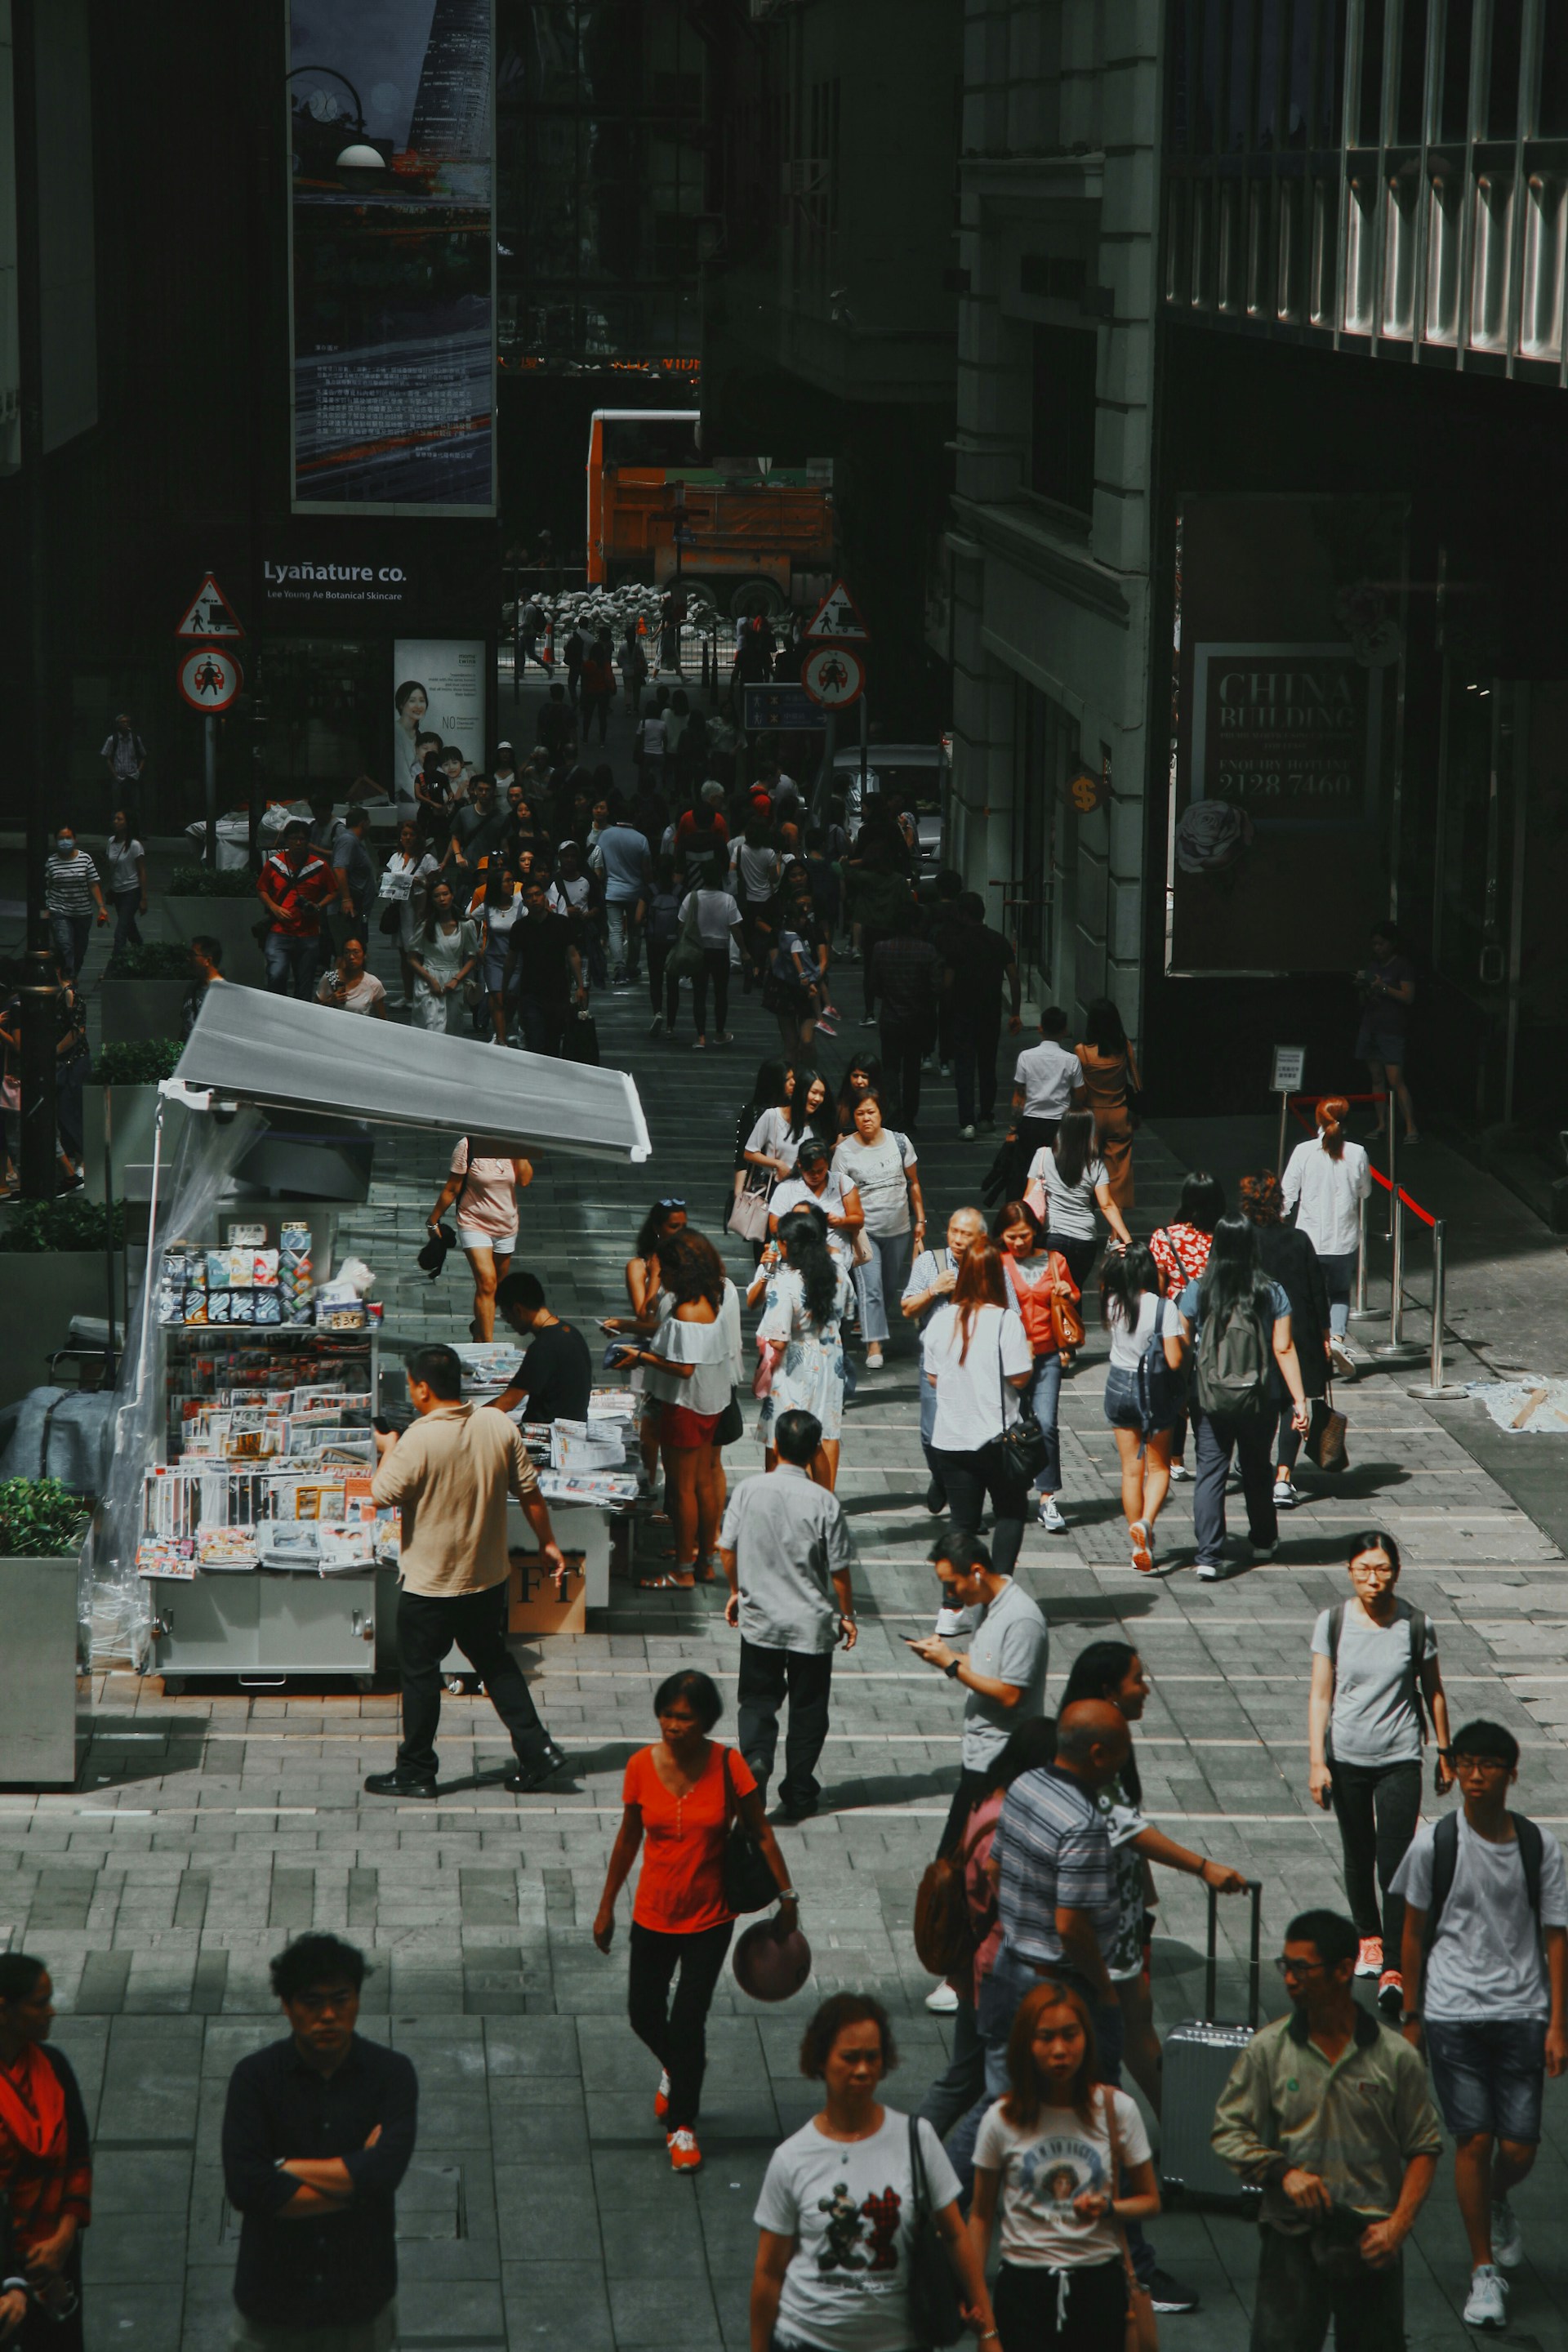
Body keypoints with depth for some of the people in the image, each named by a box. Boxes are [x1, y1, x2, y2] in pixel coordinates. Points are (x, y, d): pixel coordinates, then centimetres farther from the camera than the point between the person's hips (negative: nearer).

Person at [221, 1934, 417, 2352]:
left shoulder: (391, 2073, -6)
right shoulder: (255, 2077, -8)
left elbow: (384, 2172, -20)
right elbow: (243, 2187, -19)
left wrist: (285, 2168, -14)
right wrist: (353, 2181, -16)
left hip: (360, 2298, 1)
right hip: (274, 2294, -1)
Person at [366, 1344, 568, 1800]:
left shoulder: (418, 1440, -22)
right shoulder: (498, 1424, -5)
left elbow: (383, 1493, -12)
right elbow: (528, 1489, 1)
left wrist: (387, 1448, 5)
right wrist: (547, 1542, 12)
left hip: (429, 1583, -6)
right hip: (489, 1576, 6)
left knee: (419, 1673, 9)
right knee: (495, 1661, 20)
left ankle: (415, 1771, 17)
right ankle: (536, 1750, 15)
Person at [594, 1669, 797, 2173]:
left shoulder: (728, 1766, -15)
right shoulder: (642, 1766, -9)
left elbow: (760, 1833, -5)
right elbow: (628, 1838, 4)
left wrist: (786, 1895, -5)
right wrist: (606, 1906, 10)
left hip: (709, 1918, -2)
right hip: (653, 1914, 2)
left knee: (688, 2022, -3)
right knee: (643, 2016, 11)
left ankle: (682, 2126, 17)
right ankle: (675, 2069, 46)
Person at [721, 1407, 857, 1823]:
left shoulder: (748, 1490, -9)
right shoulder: (824, 1502, -16)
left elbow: (727, 1547, -1)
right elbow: (839, 1568, -9)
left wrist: (736, 1592, 17)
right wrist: (846, 1615, 6)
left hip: (759, 1619, 1)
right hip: (812, 1624, -1)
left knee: (757, 1699, 14)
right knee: (807, 1710, 12)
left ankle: (756, 1757, -13)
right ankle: (798, 1797, 18)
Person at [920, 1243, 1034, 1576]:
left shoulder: (941, 1320, -2)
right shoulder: (1005, 1321, -15)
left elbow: (932, 1376, 6)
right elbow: (1020, 1377, -14)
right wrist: (1029, 1354, 5)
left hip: (950, 1439, 3)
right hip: (997, 1437, -3)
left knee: (963, 1522, 10)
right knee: (1010, 1512, 14)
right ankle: (1002, 1579, 0)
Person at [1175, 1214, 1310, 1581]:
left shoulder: (1197, 1292, -7)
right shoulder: (1271, 1294, -7)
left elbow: (1181, 1348, -4)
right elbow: (1284, 1349, -8)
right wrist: (1299, 1401, -4)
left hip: (1209, 1399, -1)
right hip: (1260, 1400, 1)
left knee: (1210, 1472, 2)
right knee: (1257, 1469, 20)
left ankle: (1209, 1554, -9)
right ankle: (1263, 1540, 36)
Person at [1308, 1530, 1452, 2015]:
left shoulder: (1416, 1625, -6)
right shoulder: (1332, 1622, -5)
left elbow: (1433, 1692, 5)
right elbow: (1320, 1696, -4)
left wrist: (1445, 1753, 10)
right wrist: (1317, 1762, -9)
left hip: (1399, 1760, -2)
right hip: (1346, 1757, 2)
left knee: (1395, 1865, -10)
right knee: (1358, 1856, 16)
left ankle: (1393, 1969, -10)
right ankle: (1368, 1936, 39)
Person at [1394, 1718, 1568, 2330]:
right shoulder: (1434, 1843, -3)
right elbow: (1414, 1933, 6)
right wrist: (1411, 2016, 7)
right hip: (1453, 2014, -1)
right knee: (1473, 2139, -4)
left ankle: (1498, 2203, 35)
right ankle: (1484, 2272, 9)